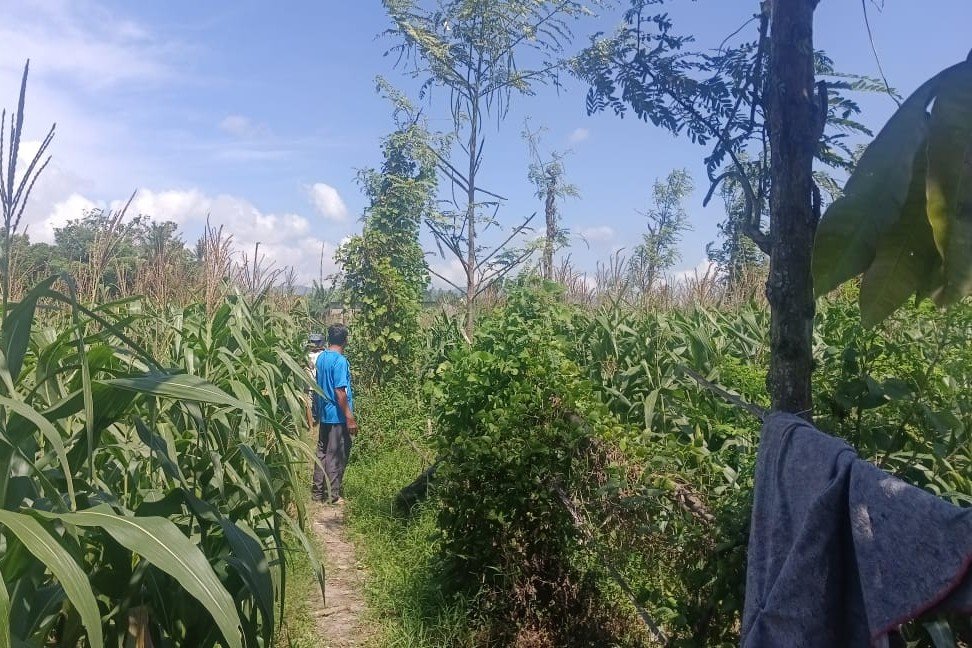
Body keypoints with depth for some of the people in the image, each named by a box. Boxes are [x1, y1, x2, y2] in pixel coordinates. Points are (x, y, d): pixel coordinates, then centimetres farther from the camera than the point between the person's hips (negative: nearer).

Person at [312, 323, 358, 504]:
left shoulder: (321, 357, 7)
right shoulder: (340, 360, -18)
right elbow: (340, 392, -22)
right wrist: (350, 418, -19)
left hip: (324, 414, 8)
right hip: (338, 416, -8)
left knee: (322, 452, 14)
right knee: (337, 456, 1)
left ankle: (318, 492, 21)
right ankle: (333, 495, 8)